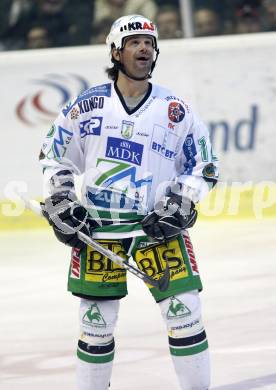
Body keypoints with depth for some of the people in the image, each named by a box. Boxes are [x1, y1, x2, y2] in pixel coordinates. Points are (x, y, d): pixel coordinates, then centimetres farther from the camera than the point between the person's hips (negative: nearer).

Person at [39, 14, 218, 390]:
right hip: (96, 225, 0)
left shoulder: (176, 110, 3)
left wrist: (178, 205, -7)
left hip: (157, 225, 0)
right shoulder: (88, 104, 3)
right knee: (96, 319, 3)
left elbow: (204, 165, 6)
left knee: (184, 312, -7)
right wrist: (60, 204, 1)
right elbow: (53, 154, 11)